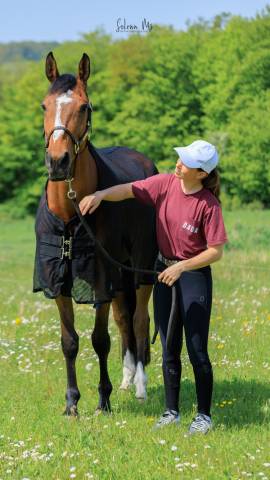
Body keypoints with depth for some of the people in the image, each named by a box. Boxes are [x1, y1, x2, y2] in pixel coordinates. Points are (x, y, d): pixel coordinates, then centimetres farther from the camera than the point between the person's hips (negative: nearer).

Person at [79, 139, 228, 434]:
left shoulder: (209, 205, -18)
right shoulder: (164, 184, -6)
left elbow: (216, 252, -16)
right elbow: (127, 190, -12)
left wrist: (181, 267, -24)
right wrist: (100, 194, -31)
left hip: (194, 275, -5)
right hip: (164, 272, 5)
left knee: (197, 351, -2)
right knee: (169, 349, 12)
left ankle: (204, 415, 11)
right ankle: (171, 411, 22)